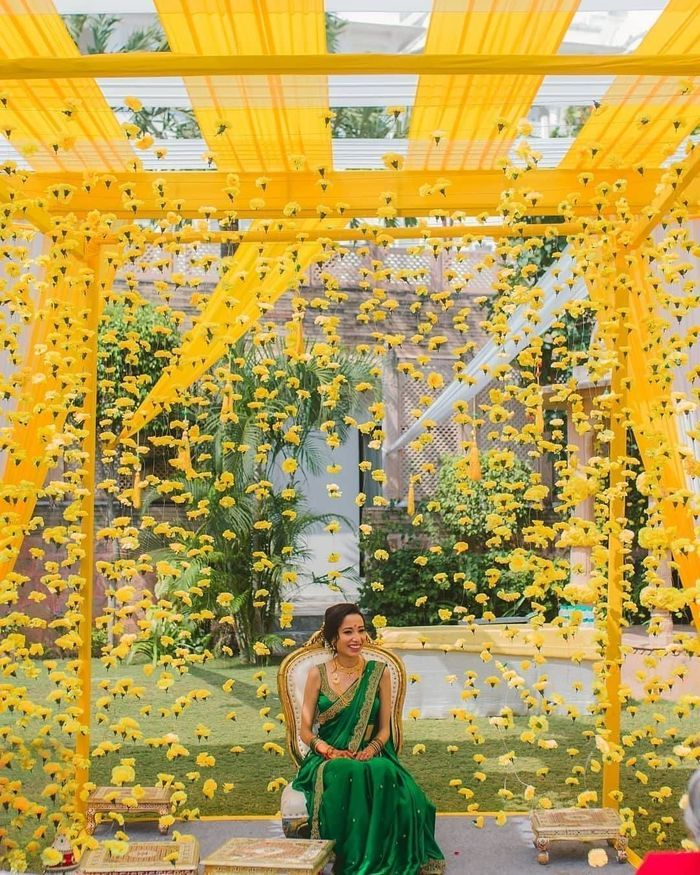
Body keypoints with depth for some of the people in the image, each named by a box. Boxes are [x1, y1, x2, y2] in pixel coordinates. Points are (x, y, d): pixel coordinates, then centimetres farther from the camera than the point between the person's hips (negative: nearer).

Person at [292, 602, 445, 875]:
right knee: (342, 775, -36)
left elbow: (384, 728, 6)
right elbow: (306, 730, 3)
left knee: (385, 775, -34)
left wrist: (370, 750, -15)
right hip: (328, 759, -1)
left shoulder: (378, 673, 5)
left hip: (370, 757, 1)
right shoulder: (318, 674, 3)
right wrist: (330, 752, -15)